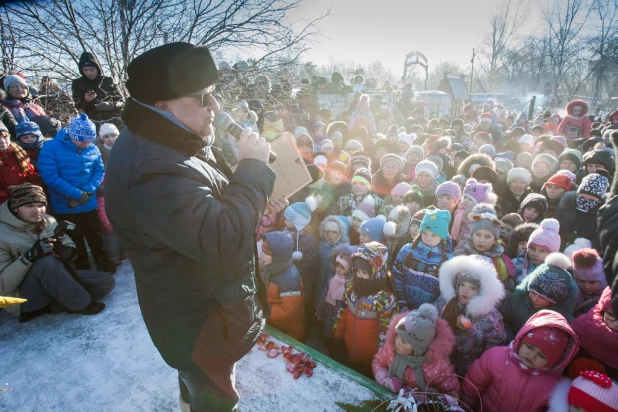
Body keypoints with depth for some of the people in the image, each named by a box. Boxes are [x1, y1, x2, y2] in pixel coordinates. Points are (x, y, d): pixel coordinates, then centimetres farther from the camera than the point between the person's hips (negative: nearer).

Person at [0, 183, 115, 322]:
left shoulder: (48, 221, -3)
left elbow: (71, 248, 3)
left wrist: (66, 251, -22)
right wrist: (29, 256, -35)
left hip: (54, 279, 6)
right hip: (23, 297, -6)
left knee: (107, 282, -4)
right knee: (47, 261, -37)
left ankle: (45, 306, -5)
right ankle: (80, 304, -17)